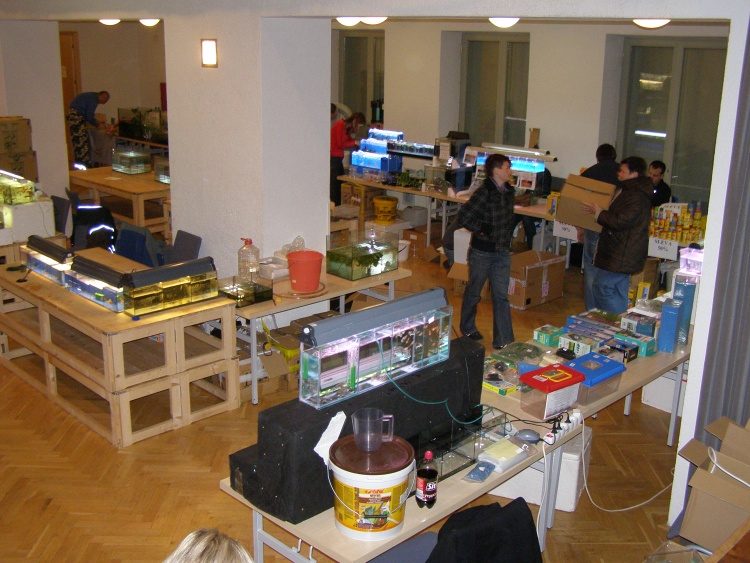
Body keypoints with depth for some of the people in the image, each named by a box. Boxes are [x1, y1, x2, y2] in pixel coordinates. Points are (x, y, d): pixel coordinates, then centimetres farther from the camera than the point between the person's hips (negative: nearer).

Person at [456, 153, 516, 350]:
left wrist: (507, 236, 10)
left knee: (501, 295, 5)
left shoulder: (508, 191, 3)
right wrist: (482, 229, -18)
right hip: (482, 251, -6)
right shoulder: (484, 193, -19)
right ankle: (468, 328, 35)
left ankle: (503, 340, 9)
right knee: (474, 291, 14)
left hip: (502, 251, 6)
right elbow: (463, 217, -23)